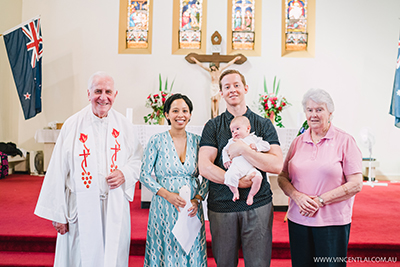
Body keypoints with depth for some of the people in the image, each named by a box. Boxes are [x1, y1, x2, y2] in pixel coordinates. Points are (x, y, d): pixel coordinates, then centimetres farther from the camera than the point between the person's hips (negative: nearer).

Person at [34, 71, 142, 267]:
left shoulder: (124, 126, 2)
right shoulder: (72, 125, -4)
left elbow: (138, 159, 9)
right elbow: (58, 173, -3)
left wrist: (125, 174, -12)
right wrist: (57, 214, -3)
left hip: (115, 207, 2)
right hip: (81, 208, -1)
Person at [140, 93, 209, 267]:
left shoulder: (197, 141, 2)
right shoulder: (157, 141, -5)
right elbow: (144, 174, -4)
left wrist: (197, 199, -9)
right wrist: (167, 194, -14)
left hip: (192, 208, 2)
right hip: (164, 208, -2)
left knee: (191, 252, 11)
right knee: (166, 253, 8)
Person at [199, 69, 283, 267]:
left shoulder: (264, 125, 4)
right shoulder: (213, 126, 4)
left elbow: (277, 165, -8)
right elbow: (204, 167, -7)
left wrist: (243, 149, -16)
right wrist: (236, 181, -16)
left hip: (258, 206, 0)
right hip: (221, 206, 1)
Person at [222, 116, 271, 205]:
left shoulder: (253, 138, 20)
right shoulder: (232, 141, 26)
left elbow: (267, 146, 14)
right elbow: (225, 150, 31)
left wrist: (256, 146, -1)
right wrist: (226, 160, 14)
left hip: (250, 167, 0)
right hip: (236, 166, 1)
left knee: (258, 178, -29)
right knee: (230, 176, -32)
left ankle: (251, 194, -2)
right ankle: (235, 192, -2)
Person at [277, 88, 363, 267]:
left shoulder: (345, 141, -3)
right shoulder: (298, 142, 9)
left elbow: (356, 184, -8)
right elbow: (282, 177, 10)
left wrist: (320, 200, -13)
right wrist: (297, 196, -9)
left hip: (333, 221, -3)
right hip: (298, 218, 3)